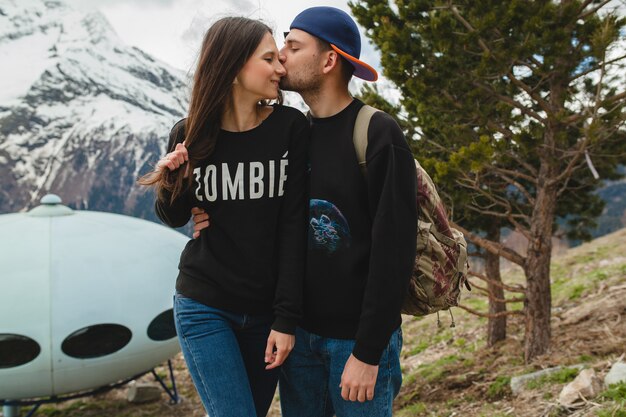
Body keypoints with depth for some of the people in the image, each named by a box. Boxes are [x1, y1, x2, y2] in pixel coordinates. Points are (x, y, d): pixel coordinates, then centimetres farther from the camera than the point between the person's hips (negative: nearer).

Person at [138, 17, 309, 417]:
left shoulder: (290, 128, -7)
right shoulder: (191, 134, -4)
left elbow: (293, 226, -9)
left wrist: (286, 318, -12)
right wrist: (170, 181, -12)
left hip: (267, 309, 1)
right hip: (204, 307, -1)